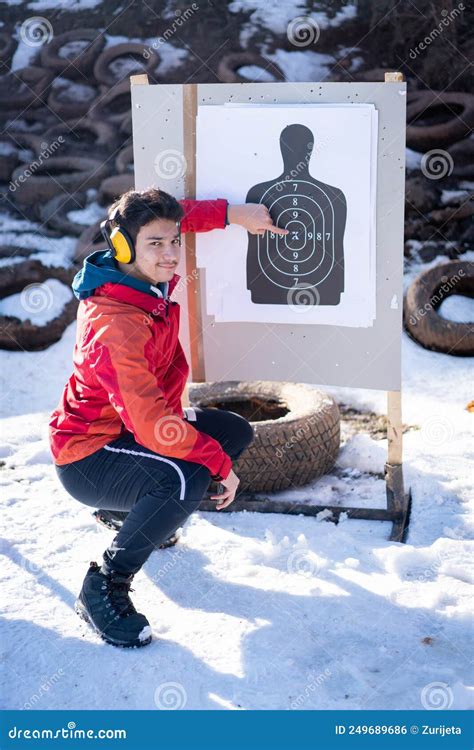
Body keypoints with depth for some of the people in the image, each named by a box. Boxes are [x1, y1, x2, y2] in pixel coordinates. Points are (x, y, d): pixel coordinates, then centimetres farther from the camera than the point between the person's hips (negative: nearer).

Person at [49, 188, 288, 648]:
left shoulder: (148, 278, -6)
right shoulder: (116, 326, -32)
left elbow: (179, 215, 15)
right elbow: (152, 425, -35)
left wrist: (234, 213, 1)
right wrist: (220, 463, -25)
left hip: (129, 427, 10)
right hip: (86, 456, -10)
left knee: (235, 432, 13)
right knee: (187, 478, -35)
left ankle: (128, 508, 24)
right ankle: (103, 589, -17)